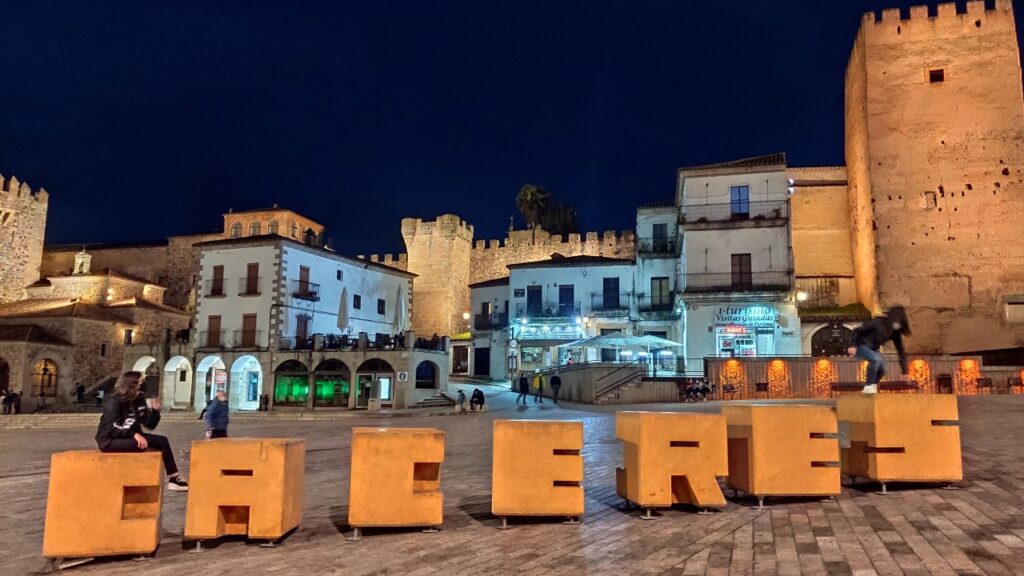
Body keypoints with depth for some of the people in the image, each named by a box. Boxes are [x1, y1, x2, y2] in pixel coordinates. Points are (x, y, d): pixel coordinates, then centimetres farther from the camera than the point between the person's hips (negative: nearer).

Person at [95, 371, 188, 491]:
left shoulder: (138, 400, 6)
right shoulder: (114, 402, -14)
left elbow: (150, 424, 5)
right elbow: (111, 428, -24)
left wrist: (155, 410, -13)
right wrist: (134, 434, -33)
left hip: (128, 437, 7)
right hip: (109, 440, -7)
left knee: (162, 441, -9)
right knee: (142, 444, -32)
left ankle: (174, 479, -10)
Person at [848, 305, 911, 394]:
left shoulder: (895, 333, -6)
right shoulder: (878, 322, -25)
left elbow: (901, 351, -3)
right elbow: (857, 331, -21)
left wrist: (905, 372, -5)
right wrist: (852, 345, -29)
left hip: (872, 348, 7)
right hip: (860, 345, -7)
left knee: (882, 370, -12)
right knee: (875, 359, -32)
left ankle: (872, 386, 15)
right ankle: (868, 387, -20)